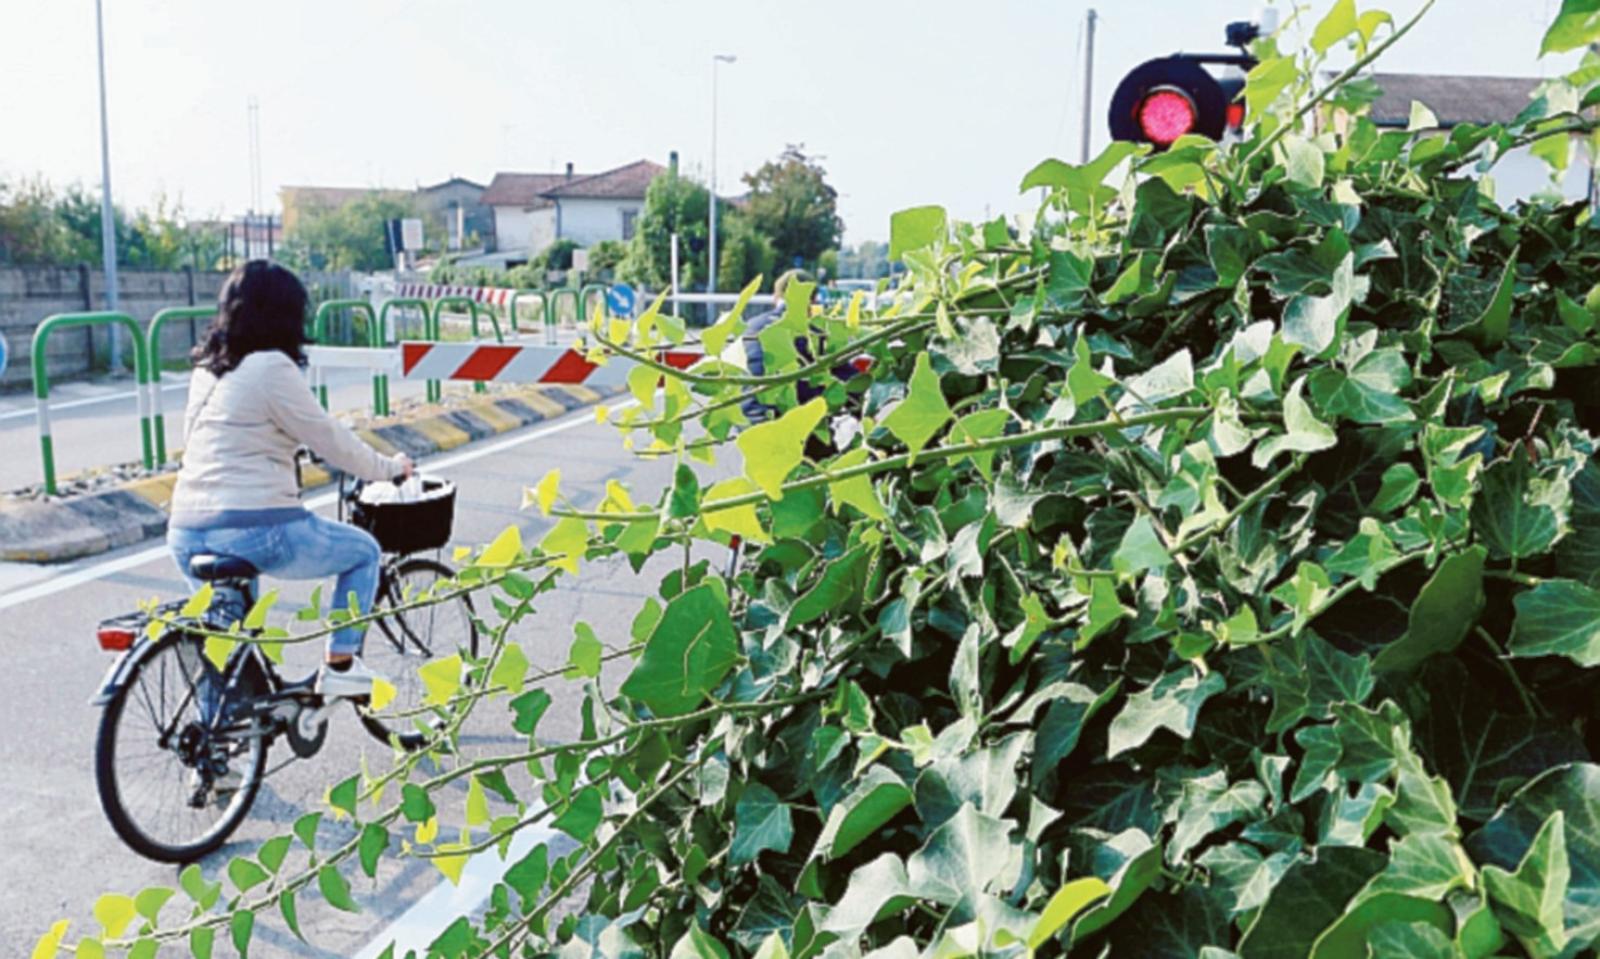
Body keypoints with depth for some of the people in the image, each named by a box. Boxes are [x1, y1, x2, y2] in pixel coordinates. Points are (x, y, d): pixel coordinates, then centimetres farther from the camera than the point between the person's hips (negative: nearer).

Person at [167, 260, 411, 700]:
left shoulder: (206, 368, 14)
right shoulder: (271, 367, -10)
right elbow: (331, 440, -6)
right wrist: (390, 467, 9)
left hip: (187, 534, 8)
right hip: (256, 528, -8)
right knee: (363, 550, 16)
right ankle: (340, 664, 15)